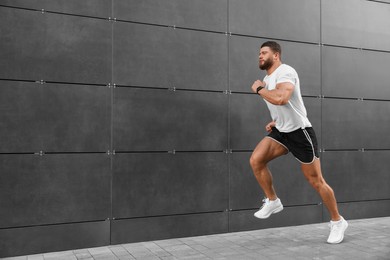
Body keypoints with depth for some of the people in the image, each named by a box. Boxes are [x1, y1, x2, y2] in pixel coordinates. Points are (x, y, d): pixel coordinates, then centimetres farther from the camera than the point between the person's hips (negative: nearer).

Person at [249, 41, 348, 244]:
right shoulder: (267, 79, 11)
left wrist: (259, 89, -21)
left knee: (316, 181, 0)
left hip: (300, 132, -8)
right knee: (256, 160, -11)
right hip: (281, 131, 8)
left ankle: (338, 222, 19)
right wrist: (275, 122, 9)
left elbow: (280, 99, -38)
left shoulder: (285, 72, -18)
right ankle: (273, 201, 8)